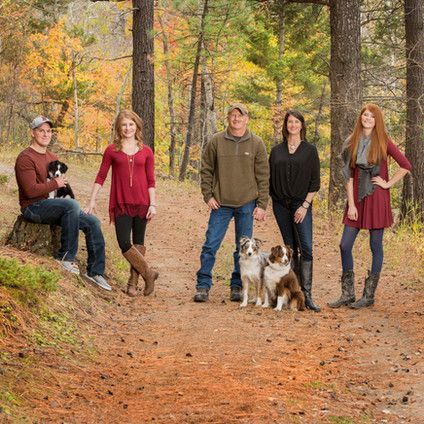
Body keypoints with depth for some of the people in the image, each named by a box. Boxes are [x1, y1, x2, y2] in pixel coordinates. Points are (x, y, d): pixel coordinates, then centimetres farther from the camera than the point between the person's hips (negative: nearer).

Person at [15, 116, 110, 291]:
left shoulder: (53, 157, 17)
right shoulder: (26, 158, -11)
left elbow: (61, 180, 32)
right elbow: (30, 190, -21)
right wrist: (55, 184, -14)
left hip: (52, 206, 9)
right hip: (33, 207, -9)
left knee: (92, 222, -3)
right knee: (71, 204, -34)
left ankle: (95, 271, 0)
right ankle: (66, 256, -25)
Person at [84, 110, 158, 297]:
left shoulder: (146, 152, 6)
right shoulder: (112, 150, 4)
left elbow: (151, 181, 7)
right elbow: (101, 176, 5)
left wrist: (153, 204, -2)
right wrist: (92, 201, -1)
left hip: (141, 204, 1)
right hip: (121, 204, -1)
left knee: (138, 243, 5)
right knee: (124, 244, -10)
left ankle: (133, 282, 14)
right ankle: (148, 274, 5)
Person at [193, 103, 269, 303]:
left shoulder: (256, 144, 1)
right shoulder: (216, 141, 0)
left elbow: (263, 177, 2)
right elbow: (206, 170, 6)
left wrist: (262, 204, -2)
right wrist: (208, 196, -3)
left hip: (247, 204, 0)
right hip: (221, 204, 0)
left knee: (244, 248, 7)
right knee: (210, 245, -2)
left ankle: (237, 287, 17)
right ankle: (203, 286, 5)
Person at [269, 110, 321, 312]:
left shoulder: (310, 150, 3)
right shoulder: (276, 151, 10)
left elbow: (315, 181, -1)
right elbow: (270, 179, 13)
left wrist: (305, 205, -8)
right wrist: (269, 201, 3)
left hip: (301, 204, -3)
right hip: (281, 205, 3)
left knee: (306, 248, -13)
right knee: (291, 248, 7)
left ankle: (307, 295, -16)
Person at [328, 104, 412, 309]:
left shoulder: (383, 142, -2)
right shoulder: (352, 143, 6)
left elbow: (405, 165, -3)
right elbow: (349, 175, 3)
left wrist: (388, 183, -6)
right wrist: (351, 204, -4)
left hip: (377, 199, -3)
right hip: (357, 198, 3)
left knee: (376, 247, 2)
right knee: (345, 245, 0)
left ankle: (369, 296, 10)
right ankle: (347, 294, 10)